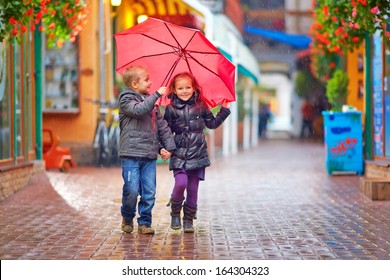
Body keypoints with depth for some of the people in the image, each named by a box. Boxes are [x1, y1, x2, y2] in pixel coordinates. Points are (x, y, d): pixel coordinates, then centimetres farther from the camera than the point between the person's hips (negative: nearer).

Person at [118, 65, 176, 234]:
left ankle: (145, 223, 13)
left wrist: (169, 145, 11)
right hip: (131, 154, -5)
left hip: (149, 155, 5)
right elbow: (138, 110, -22)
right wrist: (157, 95, -22)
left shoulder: (150, 101, 18)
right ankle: (127, 218, 17)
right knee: (131, 190, -7)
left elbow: (162, 124, 19)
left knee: (149, 192, 1)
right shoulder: (126, 99, -1)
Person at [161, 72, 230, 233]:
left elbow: (212, 124, 18)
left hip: (197, 155, 2)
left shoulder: (201, 106, 6)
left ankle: (189, 220, 16)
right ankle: (175, 214, 6)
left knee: (193, 189, 2)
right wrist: (163, 148, -7)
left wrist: (224, 110, 10)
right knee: (180, 184, -18)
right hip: (179, 155, -2)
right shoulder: (171, 109, 2)